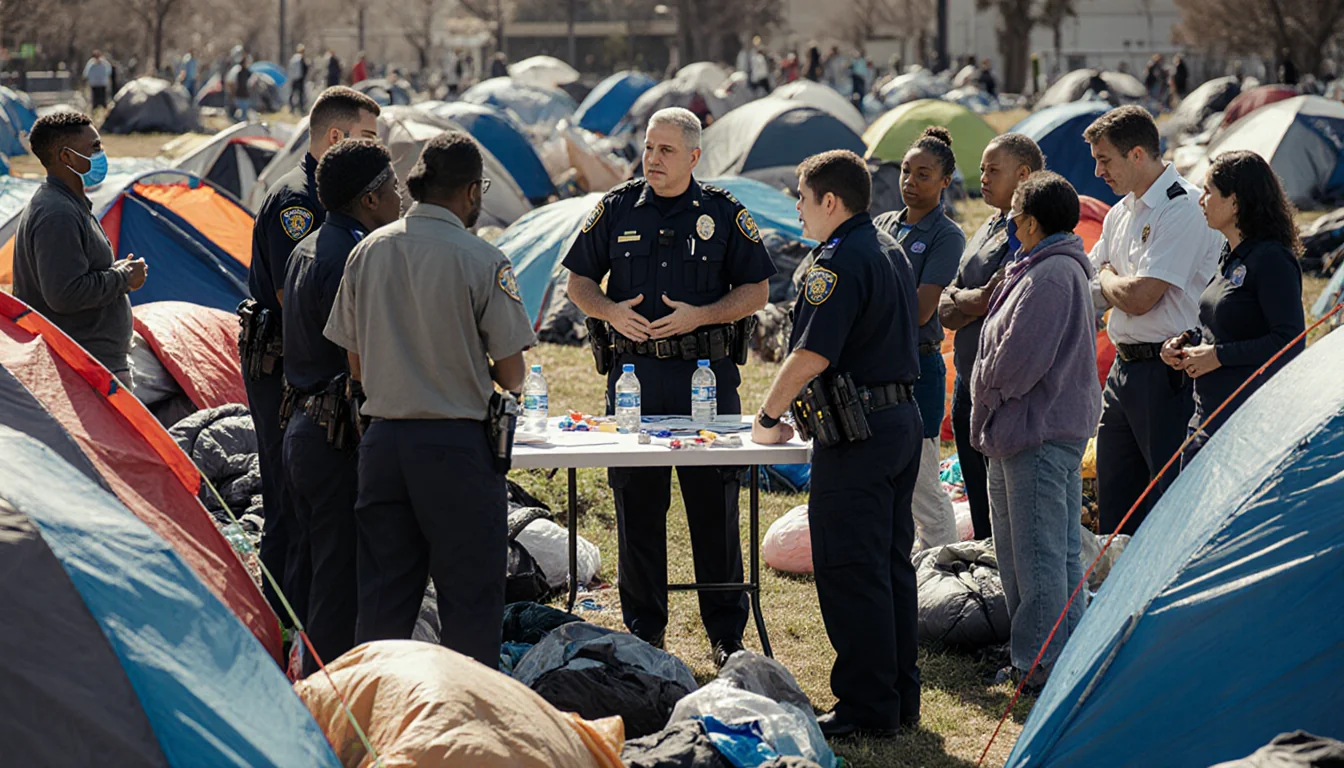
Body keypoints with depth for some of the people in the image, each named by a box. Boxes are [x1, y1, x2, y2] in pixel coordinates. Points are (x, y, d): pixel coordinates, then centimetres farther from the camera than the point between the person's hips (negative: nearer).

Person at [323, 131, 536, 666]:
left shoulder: (368, 251, 4)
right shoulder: (481, 260, -10)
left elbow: (356, 364, 9)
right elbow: (511, 375, -7)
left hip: (382, 438, 5)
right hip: (457, 442, -5)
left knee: (382, 596, 12)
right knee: (470, 600, 4)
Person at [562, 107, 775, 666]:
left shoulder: (724, 213, 2)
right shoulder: (617, 209, 7)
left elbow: (756, 290, 4)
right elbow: (579, 280, 12)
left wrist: (702, 315, -12)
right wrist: (610, 311, -8)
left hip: (708, 373, -2)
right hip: (634, 373, 2)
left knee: (714, 506, 2)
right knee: (637, 506, 5)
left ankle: (727, 634, 11)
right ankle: (644, 631, 15)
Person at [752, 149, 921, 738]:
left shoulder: (838, 262, -15)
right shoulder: (890, 250, 15)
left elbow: (812, 356, -21)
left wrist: (768, 417, -7)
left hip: (857, 433, -10)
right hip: (904, 418, 10)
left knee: (850, 573, -5)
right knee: (891, 564, 14)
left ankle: (866, 707, -3)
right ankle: (900, 697, 20)